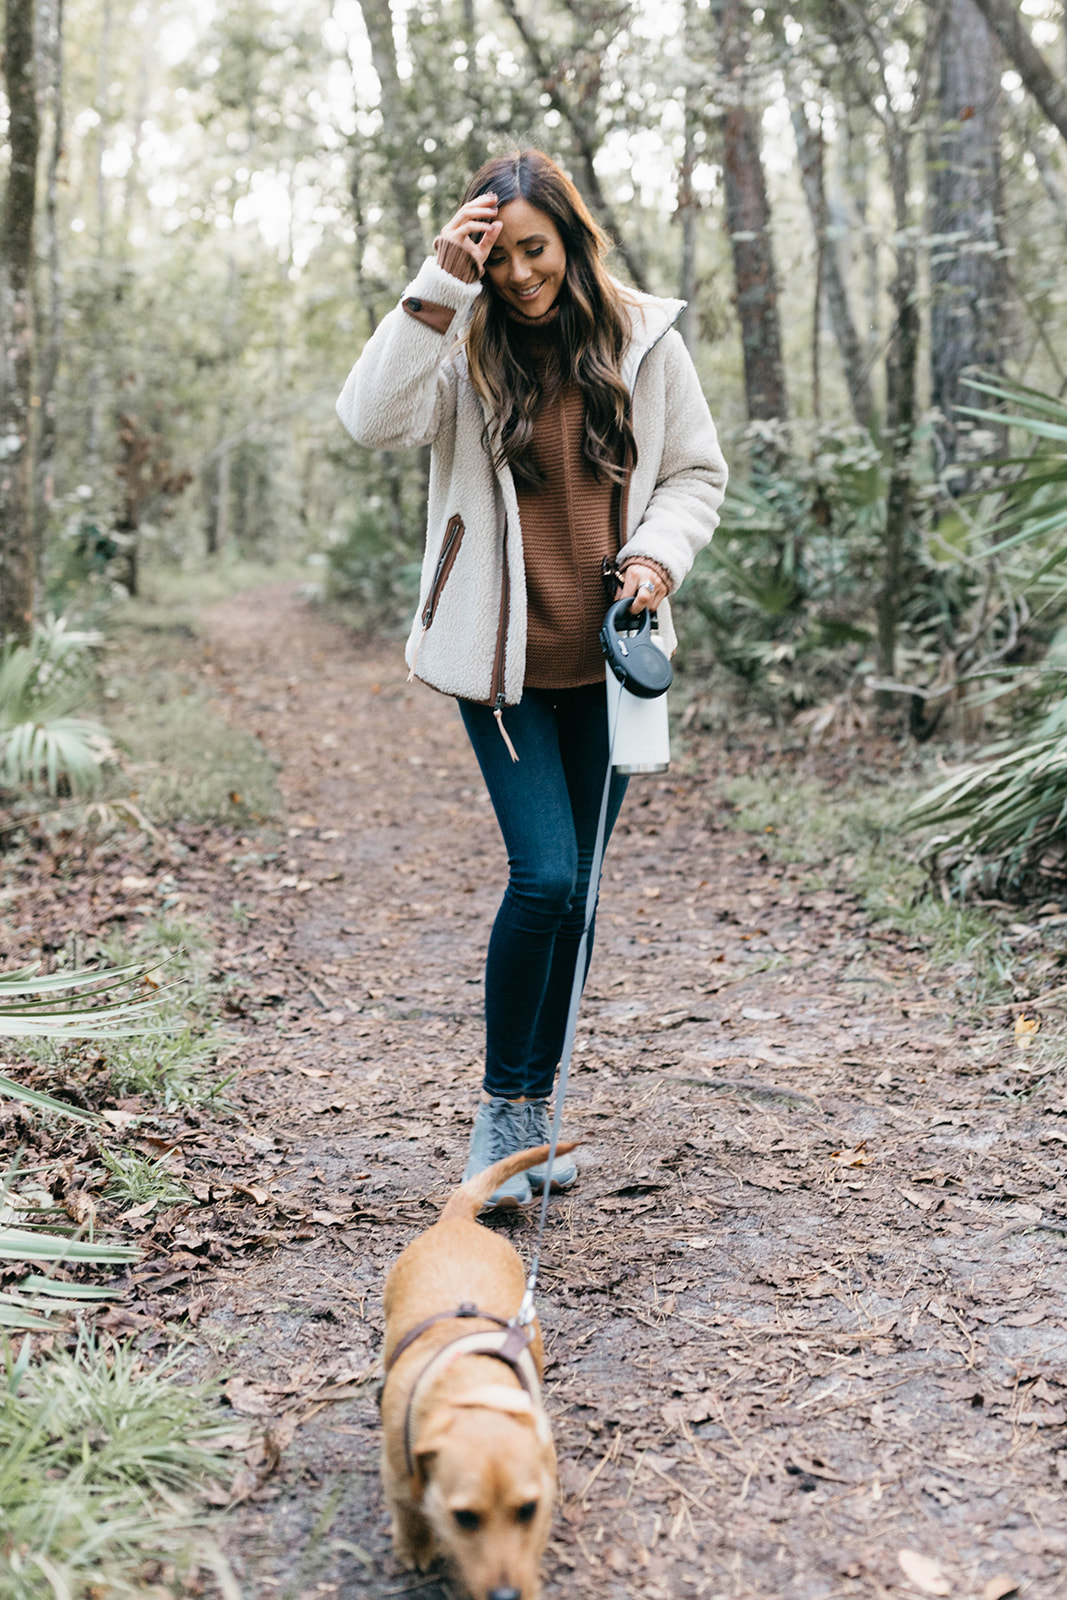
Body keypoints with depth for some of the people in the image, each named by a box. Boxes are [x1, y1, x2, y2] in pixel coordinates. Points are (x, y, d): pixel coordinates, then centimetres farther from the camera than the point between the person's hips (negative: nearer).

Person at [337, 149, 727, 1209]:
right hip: (503, 658, -3)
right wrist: (437, 286, -23)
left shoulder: (645, 341, 3)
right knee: (545, 877, -13)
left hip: (607, 654, 3)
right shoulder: (464, 348, -3)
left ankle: (537, 1103, 24)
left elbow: (697, 472, 11)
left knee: (573, 889, 9)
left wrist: (659, 555, -8)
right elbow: (375, 419, -21)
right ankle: (501, 1103, 7)